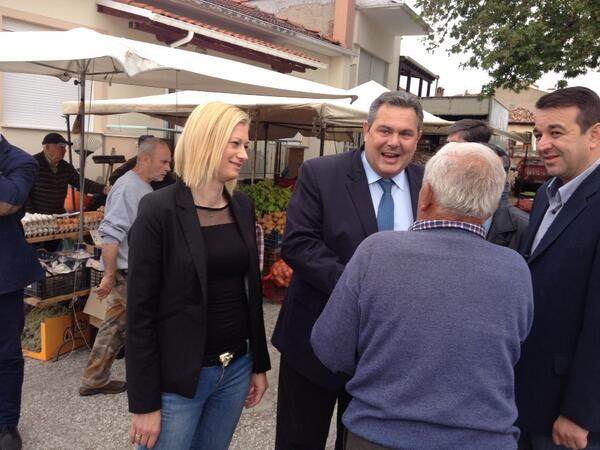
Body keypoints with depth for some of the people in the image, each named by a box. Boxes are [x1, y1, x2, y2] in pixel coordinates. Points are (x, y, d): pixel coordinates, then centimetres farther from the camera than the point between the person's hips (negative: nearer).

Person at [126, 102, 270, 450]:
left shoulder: (243, 206, 3)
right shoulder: (160, 209, -15)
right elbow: (141, 310, -13)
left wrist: (259, 363, 11)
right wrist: (145, 402, -12)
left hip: (236, 368, 6)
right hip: (177, 377, -5)